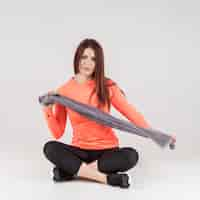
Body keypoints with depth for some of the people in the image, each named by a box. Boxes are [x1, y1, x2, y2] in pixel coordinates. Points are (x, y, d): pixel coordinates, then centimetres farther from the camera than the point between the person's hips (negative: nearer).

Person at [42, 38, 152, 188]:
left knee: (131, 156, -31)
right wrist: (48, 110, -16)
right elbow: (58, 133, -1)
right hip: (80, 150, 1)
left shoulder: (107, 86, -4)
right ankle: (107, 178, -29)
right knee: (50, 148, -28)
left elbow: (131, 113, -1)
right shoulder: (63, 91, -3)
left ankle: (74, 170, -21)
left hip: (106, 150, 0)